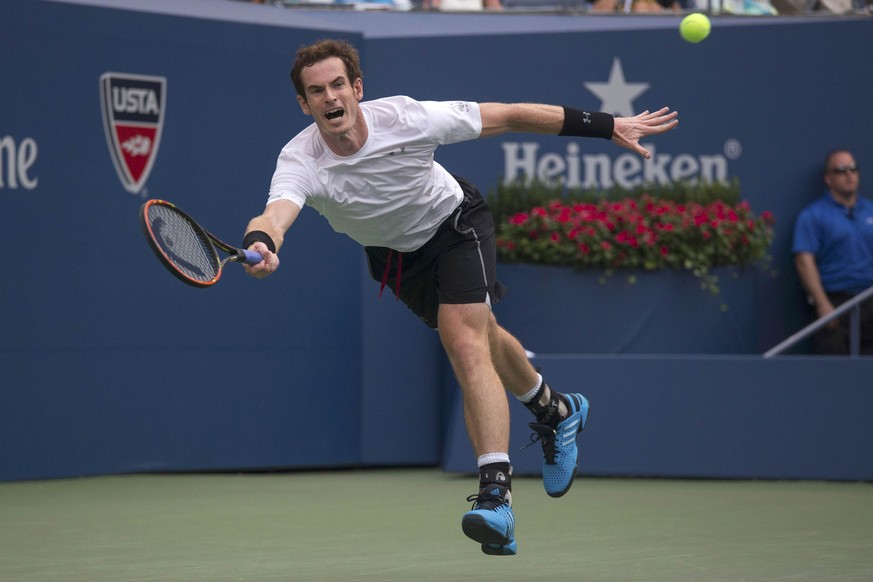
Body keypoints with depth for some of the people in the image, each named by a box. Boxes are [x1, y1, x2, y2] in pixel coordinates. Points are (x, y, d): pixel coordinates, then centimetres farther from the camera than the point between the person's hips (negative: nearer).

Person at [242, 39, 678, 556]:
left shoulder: (405, 117, -33)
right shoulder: (300, 161, -30)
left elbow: (510, 116, -24)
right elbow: (277, 213, -51)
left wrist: (606, 125, -21)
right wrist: (261, 243, -77)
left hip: (454, 220, -4)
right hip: (393, 253, 4)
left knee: (467, 344, -23)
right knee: (479, 333, 22)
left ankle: (496, 497, -31)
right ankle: (555, 410, 52)